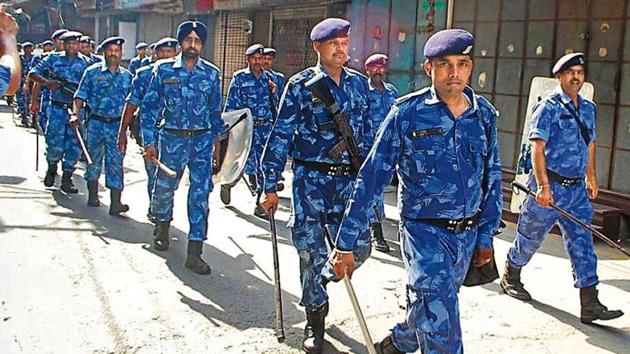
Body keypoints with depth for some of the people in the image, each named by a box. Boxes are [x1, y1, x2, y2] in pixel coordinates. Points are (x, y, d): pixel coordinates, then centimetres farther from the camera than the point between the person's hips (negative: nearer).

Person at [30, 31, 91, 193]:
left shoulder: (86, 63, 7)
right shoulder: (53, 59, 5)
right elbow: (34, 73, 5)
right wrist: (47, 82, -13)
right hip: (57, 108, -1)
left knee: (75, 145, -1)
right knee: (55, 144, -6)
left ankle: (66, 179, 11)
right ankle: (52, 168, 25)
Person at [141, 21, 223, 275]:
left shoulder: (212, 73, 3)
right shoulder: (164, 69, 0)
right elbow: (149, 106, 0)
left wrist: (217, 140, 12)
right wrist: (149, 142, -6)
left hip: (202, 140, 0)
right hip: (171, 139, 0)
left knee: (201, 192, -7)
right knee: (164, 188, 12)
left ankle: (194, 252, -1)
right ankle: (162, 227, 45)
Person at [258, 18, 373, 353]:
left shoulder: (359, 83, 8)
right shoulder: (300, 85, -4)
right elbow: (280, 136, -4)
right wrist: (271, 186, -7)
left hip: (349, 178, 3)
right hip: (310, 179, -3)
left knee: (359, 245, -1)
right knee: (311, 248, 0)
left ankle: (321, 280, 32)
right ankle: (315, 318, 20)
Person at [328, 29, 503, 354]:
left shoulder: (485, 114, 0)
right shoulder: (407, 113, -12)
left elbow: (492, 178, 10)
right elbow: (372, 177, -11)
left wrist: (486, 235, 9)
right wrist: (346, 242, -11)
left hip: (468, 234, 5)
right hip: (423, 231, -5)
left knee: (427, 310, 23)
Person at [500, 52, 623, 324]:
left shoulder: (588, 108, 12)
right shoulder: (548, 107, -10)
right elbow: (537, 148, -16)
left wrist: (591, 178, 25)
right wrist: (543, 186, -23)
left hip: (577, 188, 6)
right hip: (549, 185, -6)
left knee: (582, 244, 0)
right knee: (530, 237, 9)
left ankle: (590, 304, -1)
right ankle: (510, 278, 33)